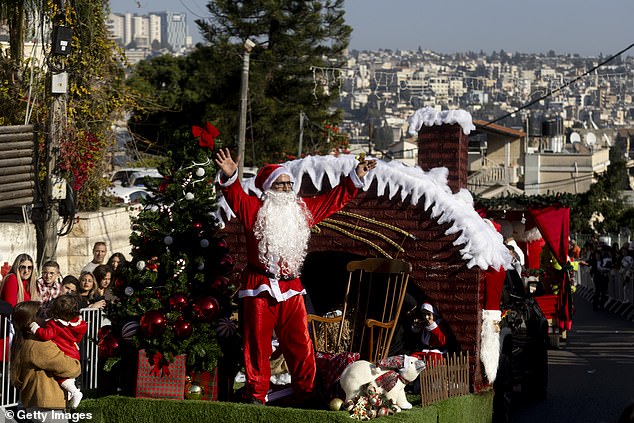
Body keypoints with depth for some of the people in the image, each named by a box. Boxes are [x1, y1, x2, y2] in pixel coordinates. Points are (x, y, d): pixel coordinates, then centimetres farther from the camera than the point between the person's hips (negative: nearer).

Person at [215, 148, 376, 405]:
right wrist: (229, 176, -38)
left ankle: (306, 392, 11)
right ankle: (256, 394, 5)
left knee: (300, 344, 3)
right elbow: (236, 196, -18)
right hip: (260, 287, -4)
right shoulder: (254, 208, 0)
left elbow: (332, 200, 23)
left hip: (291, 288, 4)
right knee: (258, 343, -1)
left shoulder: (302, 210, 15)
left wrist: (355, 178, 19)